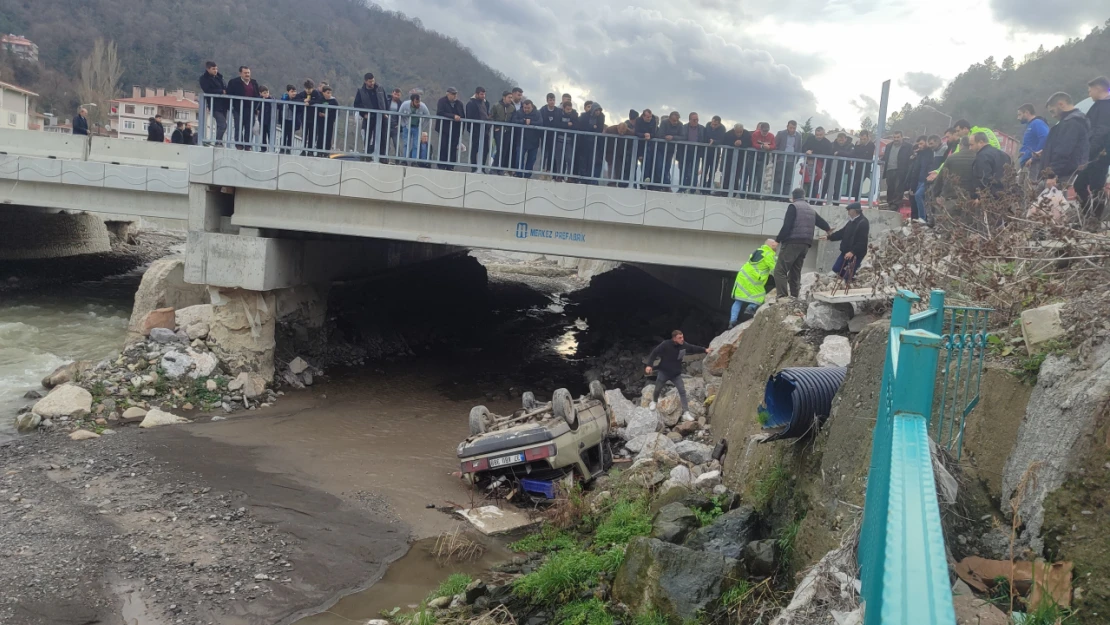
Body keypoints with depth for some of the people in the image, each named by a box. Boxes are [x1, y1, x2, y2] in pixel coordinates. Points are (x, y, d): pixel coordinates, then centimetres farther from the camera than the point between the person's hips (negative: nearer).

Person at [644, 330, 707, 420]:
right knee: (657, 390, 15)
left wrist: (704, 350, 8)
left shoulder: (684, 345, -11)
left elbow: (693, 348, 9)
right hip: (663, 372, -3)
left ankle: (686, 413, -5)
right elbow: (654, 353, -18)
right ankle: (654, 402, 49)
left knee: (682, 391, -6)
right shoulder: (665, 345, -24)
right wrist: (649, 365, -26)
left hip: (676, 374, 3)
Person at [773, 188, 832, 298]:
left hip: (792, 243, -8)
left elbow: (786, 226, -14)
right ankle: (794, 296, 13)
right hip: (805, 244, 8)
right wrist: (827, 229, 56)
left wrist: (777, 240, -10)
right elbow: (821, 221, 35)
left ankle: (783, 297, -21)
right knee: (795, 271, 16)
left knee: (780, 270, -10)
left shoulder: (793, 206, -4)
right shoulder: (811, 209, 20)